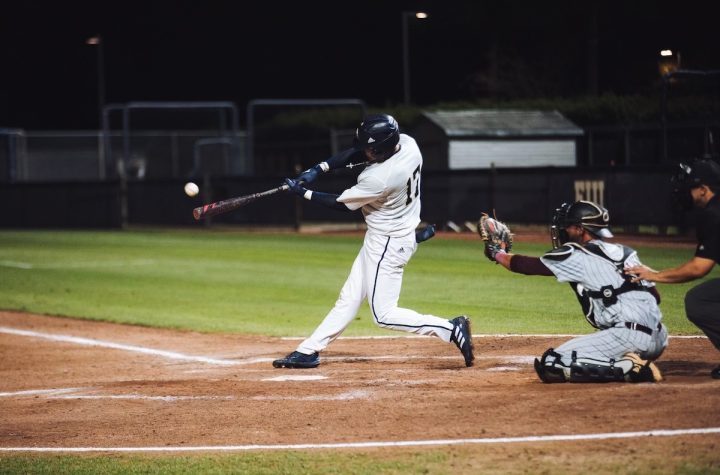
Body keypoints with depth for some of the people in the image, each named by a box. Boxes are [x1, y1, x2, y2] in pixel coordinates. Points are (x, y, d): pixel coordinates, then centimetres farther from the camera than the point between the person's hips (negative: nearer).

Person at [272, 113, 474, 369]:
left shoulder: (378, 179, -32)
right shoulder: (407, 143, -10)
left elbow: (342, 203, -14)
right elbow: (354, 152, 2)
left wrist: (304, 193, -4)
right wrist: (318, 169, -6)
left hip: (388, 244, -10)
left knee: (384, 315, -2)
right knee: (349, 297, 15)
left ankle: (451, 329, -6)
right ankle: (308, 351, 23)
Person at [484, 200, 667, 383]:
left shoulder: (578, 257, -1)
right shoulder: (626, 253, 18)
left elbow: (527, 265, 7)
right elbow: (655, 296, 16)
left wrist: (497, 253, 25)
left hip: (628, 337, -9)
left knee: (549, 365, -10)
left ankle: (627, 367, -13)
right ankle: (637, 364, 6)